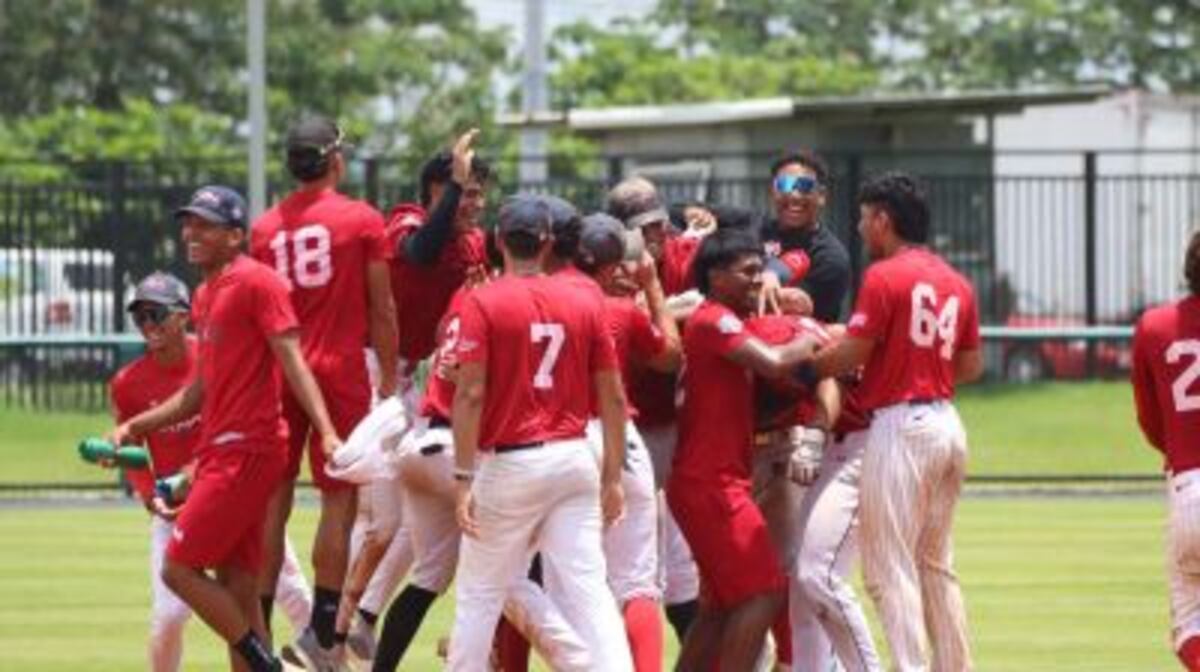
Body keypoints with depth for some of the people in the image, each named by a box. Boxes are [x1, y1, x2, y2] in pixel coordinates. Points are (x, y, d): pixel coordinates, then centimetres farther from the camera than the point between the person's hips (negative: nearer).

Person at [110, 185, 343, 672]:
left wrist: (326, 431, -29)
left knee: (180, 570, -11)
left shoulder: (256, 282, -9)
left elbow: (292, 362, -18)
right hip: (219, 454, 9)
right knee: (237, 591, 9)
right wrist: (134, 428, 22)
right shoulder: (205, 296, 19)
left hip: (246, 451, -9)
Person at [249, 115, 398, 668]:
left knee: (274, 501, 8)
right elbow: (382, 311, 0)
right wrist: (389, 378, 8)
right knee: (339, 499, 0)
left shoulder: (265, 228, 7)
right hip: (339, 372, -4)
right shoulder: (362, 221, -2)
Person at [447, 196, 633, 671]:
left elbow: (471, 394, -12)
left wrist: (463, 478, -10)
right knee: (588, 591, 0)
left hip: (509, 465, -3)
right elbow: (613, 398, 6)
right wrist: (612, 476, 12)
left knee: (479, 592, 9)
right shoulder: (584, 303, 5)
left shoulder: (484, 302, -6)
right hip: (574, 459, 3)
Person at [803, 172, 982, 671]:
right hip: (947, 422, 8)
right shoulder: (956, 282, 11)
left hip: (899, 424, -8)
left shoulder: (885, 276, -10)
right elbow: (971, 365, 15)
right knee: (936, 564, 17)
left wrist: (806, 363, 5)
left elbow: (851, 354, -12)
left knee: (890, 568, -5)